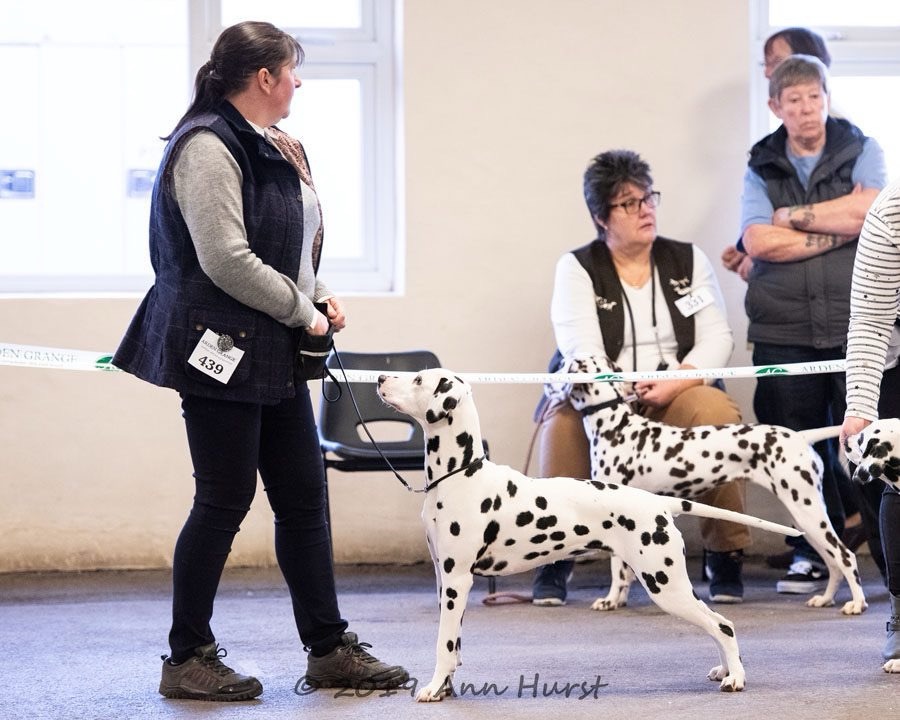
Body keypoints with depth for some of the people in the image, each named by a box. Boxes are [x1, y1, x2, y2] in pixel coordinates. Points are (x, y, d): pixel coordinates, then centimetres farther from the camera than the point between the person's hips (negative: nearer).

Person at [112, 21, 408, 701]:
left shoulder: (276, 148, 14)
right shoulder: (208, 148, -15)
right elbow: (226, 259, -22)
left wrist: (322, 294, 7)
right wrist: (304, 311, -12)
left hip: (274, 352, 9)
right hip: (221, 349, -9)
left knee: (305, 494, 10)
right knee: (225, 500, -4)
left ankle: (330, 648, 17)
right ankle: (187, 659, 7)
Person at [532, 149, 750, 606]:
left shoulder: (688, 260, 12)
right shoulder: (576, 268, 4)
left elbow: (717, 338, 2)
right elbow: (581, 351, -9)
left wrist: (673, 384, -16)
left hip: (677, 396, 2)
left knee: (717, 411, -32)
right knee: (564, 418, -35)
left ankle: (726, 555, -19)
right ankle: (554, 560, -23)